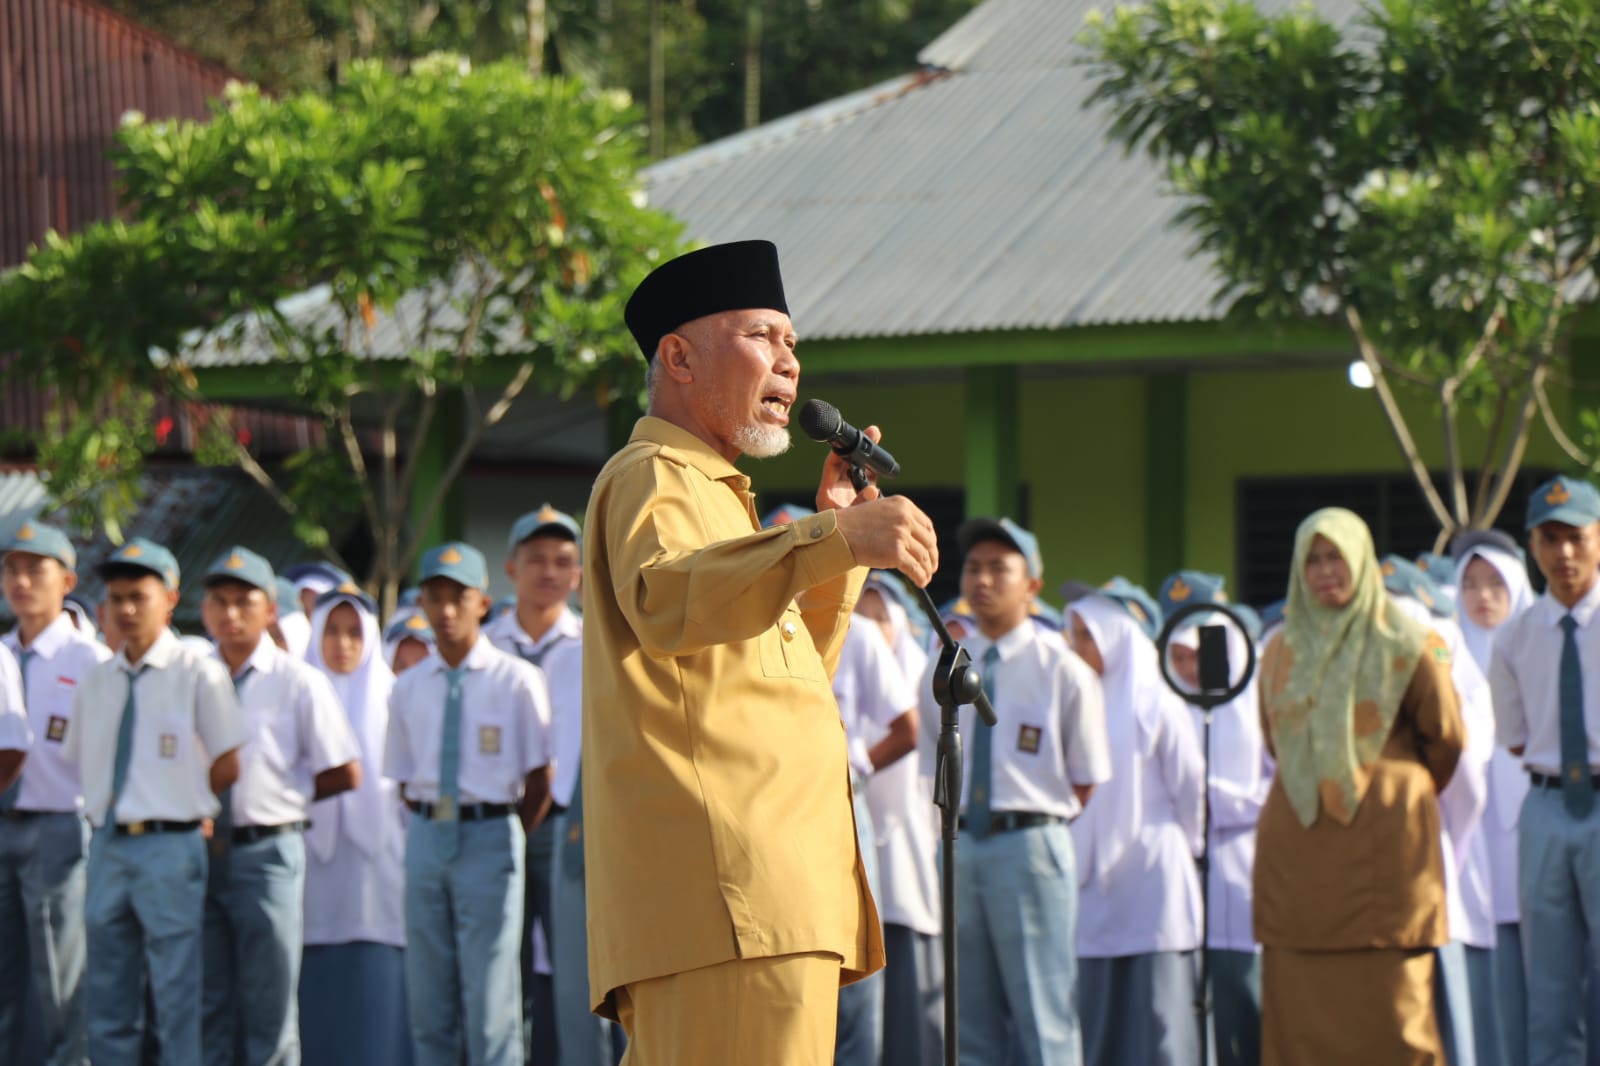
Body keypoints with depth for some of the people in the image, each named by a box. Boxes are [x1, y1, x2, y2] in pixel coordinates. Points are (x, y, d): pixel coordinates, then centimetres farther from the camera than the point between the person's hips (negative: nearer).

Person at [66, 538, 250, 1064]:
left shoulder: (199, 675, -4)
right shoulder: (95, 684, 11)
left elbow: (226, 769, -2)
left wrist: (180, 807, 2)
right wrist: (111, 812, 9)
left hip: (170, 847, -5)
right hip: (107, 844, 5)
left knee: (177, 999, -4)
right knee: (109, 1002, 10)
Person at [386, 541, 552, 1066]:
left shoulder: (516, 681, -3)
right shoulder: (408, 688, 8)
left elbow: (540, 781, -1)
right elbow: (405, 780, 13)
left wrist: (505, 841, -2)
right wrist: (432, 828, 2)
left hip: (490, 836, -4)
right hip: (426, 836, 4)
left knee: (491, 1001, -4)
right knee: (428, 1001, 8)